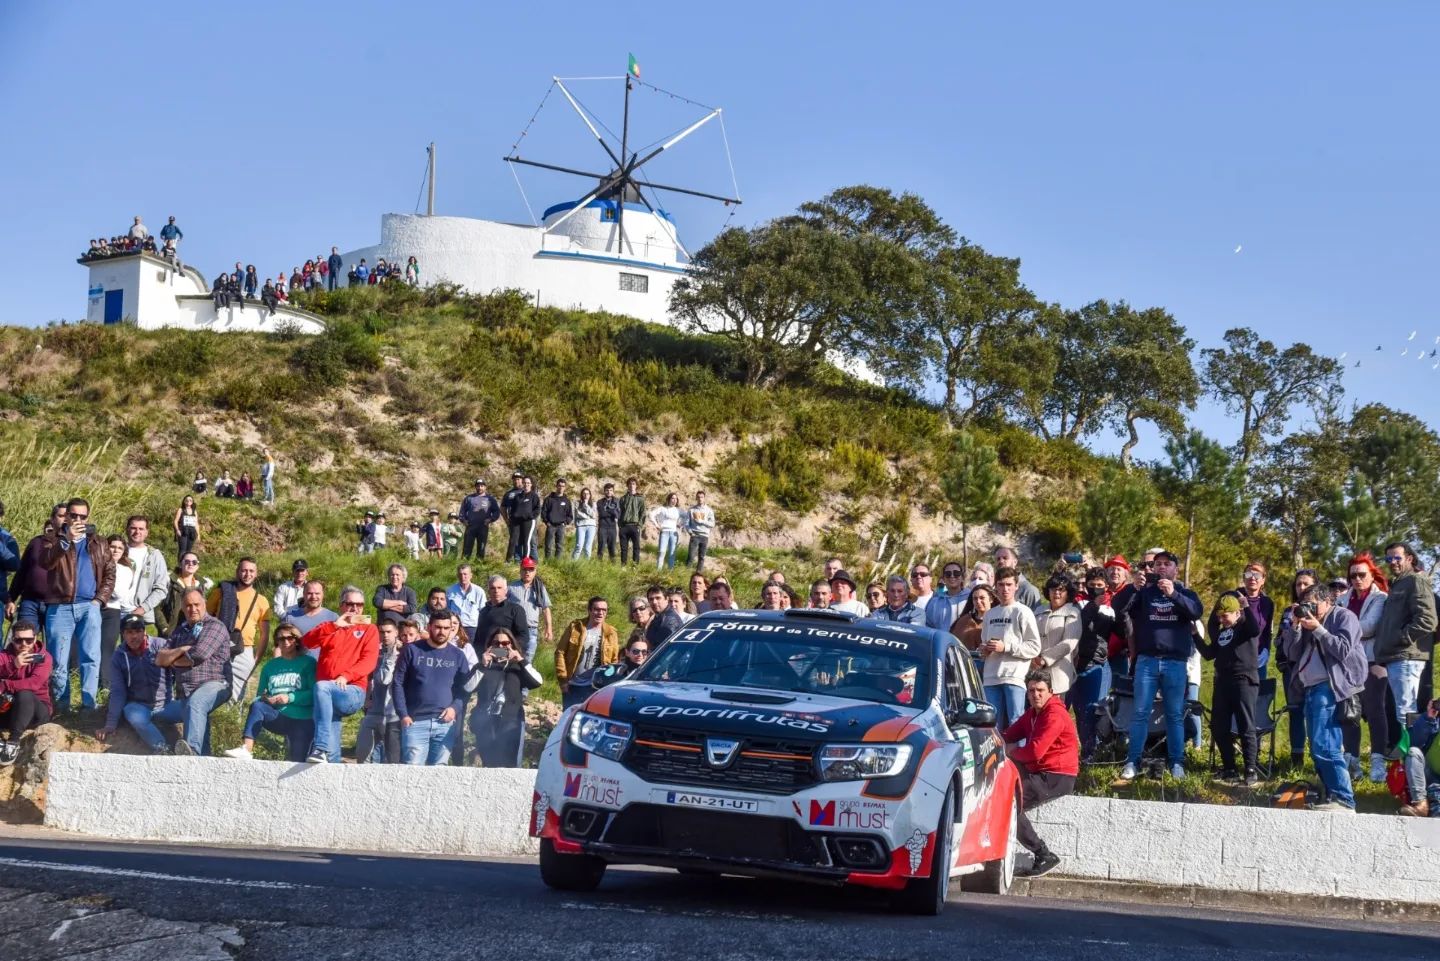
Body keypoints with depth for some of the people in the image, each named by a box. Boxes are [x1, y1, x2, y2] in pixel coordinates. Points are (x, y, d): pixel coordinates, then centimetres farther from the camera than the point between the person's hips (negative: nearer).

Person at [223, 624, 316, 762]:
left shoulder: (308, 663, 3)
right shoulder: (271, 665, 17)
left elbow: (314, 694, -8)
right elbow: (259, 695, 14)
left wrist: (290, 698, -19)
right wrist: (263, 699, -10)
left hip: (302, 721, -3)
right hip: (277, 718, 3)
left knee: (296, 765, -12)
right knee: (257, 706, -29)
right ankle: (246, 749, -37)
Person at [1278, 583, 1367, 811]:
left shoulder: (1344, 617, 1)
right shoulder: (1307, 621, 21)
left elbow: (1343, 650, -11)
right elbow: (1292, 654, 15)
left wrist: (1318, 629, -11)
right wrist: (1295, 627, 3)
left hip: (1330, 688, -9)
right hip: (1310, 689, 9)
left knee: (1324, 747, -18)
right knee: (1319, 749, 7)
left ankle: (1344, 801, -19)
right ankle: (1335, 797, 11)